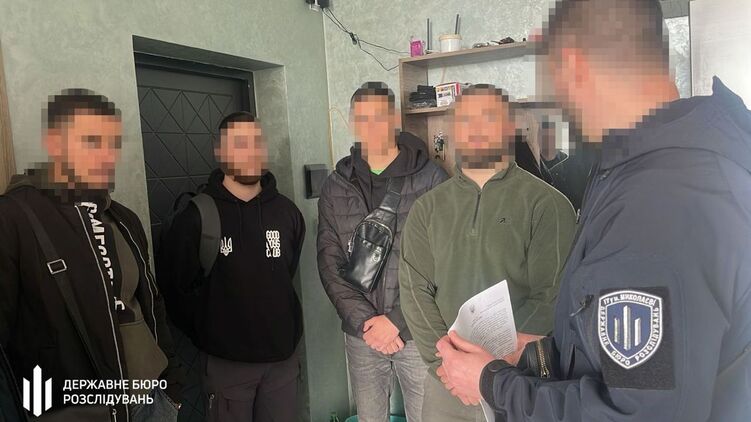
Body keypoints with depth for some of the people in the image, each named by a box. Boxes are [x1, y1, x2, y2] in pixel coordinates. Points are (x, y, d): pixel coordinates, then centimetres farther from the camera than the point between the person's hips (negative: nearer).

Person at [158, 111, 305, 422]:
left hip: (283, 353, 3)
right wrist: (209, 332, 1)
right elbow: (174, 288, -5)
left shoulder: (286, 211, 0)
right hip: (228, 360, -3)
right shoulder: (196, 217, -11)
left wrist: (277, 323, 12)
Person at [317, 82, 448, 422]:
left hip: (417, 333, -2)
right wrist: (365, 321, -10)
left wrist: (396, 322, -13)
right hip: (360, 335, 3)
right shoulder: (336, 186, 2)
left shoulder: (430, 179, -7)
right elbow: (330, 264, -1)